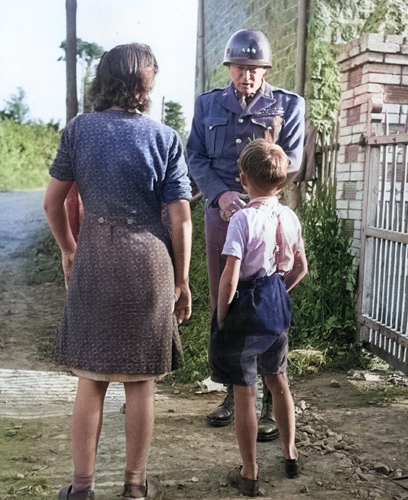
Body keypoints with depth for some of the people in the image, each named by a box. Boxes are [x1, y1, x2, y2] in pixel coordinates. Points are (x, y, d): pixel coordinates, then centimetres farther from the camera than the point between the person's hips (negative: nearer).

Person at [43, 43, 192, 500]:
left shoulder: (79, 129, 1)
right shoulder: (164, 137, -3)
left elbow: (52, 203, 3)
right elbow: (180, 219, -5)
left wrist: (68, 250, 19)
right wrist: (182, 282, 4)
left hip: (93, 259, 2)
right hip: (147, 261, -1)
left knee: (90, 379, 12)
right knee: (140, 383, 11)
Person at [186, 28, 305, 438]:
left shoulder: (289, 106, 3)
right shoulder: (208, 104, 10)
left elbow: (293, 162, -2)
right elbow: (195, 156, 3)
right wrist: (220, 194, -13)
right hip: (220, 212, 3)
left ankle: (271, 403, 11)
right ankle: (233, 391, 25)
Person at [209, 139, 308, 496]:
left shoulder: (243, 219, -19)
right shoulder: (289, 217, 0)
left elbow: (230, 277, -22)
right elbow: (300, 269, 9)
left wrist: (220, 317, -10)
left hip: (246, 308, -6)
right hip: (278, 306, 7)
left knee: (244, 393, 6)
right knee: (278, 381, 24)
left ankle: (250, 474, 20)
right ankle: (290, 453, 39)